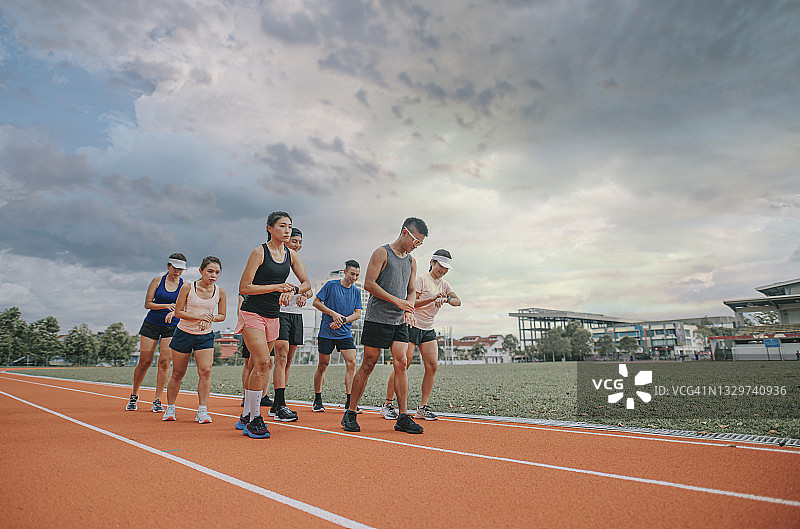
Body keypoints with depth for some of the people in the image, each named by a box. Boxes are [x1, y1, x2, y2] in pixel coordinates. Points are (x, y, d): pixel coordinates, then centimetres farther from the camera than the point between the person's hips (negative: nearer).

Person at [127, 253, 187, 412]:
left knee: (164, 362, -9)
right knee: (144, 362, 1)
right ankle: (134, 396, 22)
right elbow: (147, 303, -1)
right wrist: (166, 305, -16)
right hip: (152, 323, 0)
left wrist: (173, 312, -28)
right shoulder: (157, 280, 1)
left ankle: (157, 400, 0)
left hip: (172, 327, 0)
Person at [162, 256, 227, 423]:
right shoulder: (187, 288, -11)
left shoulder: (220, 292, -5)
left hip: (206, 336, 1)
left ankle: (202, 410, -4)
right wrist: (199, 317, -20)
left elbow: (221, 315, 5)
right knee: (178, 373, 7)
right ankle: (170, 409, 26)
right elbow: (178, 312, -8)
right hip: (184, 333, -1)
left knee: (205, 371, -14)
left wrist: (210, 318, -16)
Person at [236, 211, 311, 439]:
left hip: (272, 316, 6)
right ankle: (254, 420, -6)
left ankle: (245, 417, 21)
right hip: (252, 314, -6)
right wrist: (276, 287, -17)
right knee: (262, 363, -16)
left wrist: (292, 290, -11)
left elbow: (306, 284, 9)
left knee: (258, 366, 9)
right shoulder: (259, 252, -10)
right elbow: (244, 288, -12)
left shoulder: (291, 255, 7)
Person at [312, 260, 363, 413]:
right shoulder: (331, 285, -3)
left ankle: (349, 401, -7)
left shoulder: (356, 292, 8)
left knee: (351, 363, -11)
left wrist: (342, 321, -13)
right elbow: (316, 302, -4)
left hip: (345, 333, 3)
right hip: (326, 332, -3)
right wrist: (334, 314, -14)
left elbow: (358, 313, 3)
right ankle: (317, 400, 19)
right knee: (323, 365, 4)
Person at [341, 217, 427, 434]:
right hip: (377, 318, -6)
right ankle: (350, 414, 11)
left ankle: (403, 418, 2)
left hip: (400, 321, 6)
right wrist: (397, 301, -16)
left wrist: (409, 307, -1)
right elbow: (369, 284, -11)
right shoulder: (382, 253, -4)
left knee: (401, 363, -2)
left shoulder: (411, 261, 16)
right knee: (368, 365, -1)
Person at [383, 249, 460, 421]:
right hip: (412, 326, -7)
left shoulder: (444, 284, 13)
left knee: (432, 366, -4)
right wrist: (432, 298, -26)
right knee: (403, 365, -8)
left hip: (428, 330, 7)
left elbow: (457, 301, -1)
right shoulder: (421, 279, -7)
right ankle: (387, 404, 3)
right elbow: (411, 302, -15)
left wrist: (446, 299, -22)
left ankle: (423, 407, 2)